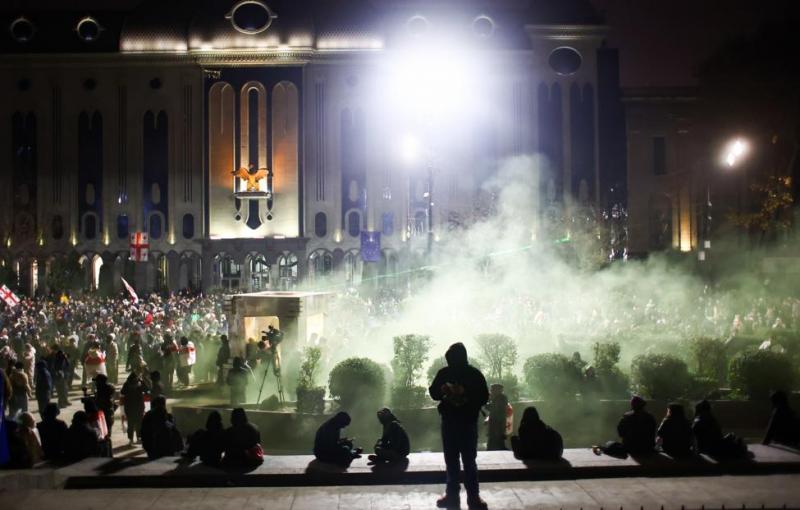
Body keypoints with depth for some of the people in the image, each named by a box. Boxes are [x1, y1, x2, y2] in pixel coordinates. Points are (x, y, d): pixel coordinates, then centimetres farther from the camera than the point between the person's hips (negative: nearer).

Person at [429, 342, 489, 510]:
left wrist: (466, 395, -22)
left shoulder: (474, 374, -7)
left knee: (469, 461, 1)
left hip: (468, 422, -3)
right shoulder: (444, 373, 1)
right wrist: (441, 390, -12)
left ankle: (474, 496, 7)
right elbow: (433, 392, 10)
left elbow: (484, 397, -7)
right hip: (448, 421, 3)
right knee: (451, 461, 10)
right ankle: (452, 495, 19)